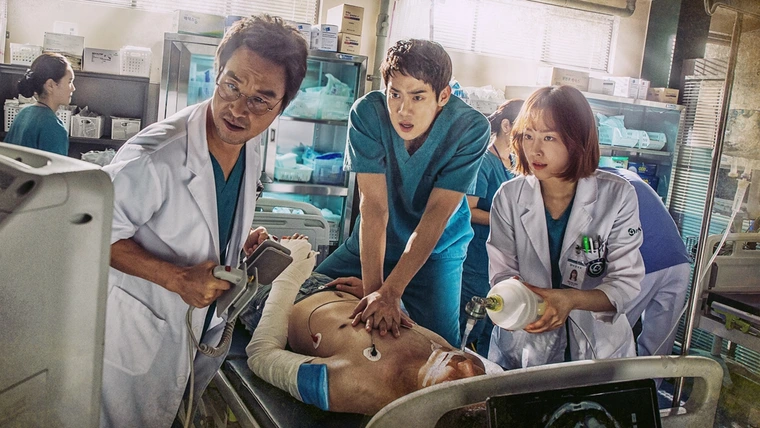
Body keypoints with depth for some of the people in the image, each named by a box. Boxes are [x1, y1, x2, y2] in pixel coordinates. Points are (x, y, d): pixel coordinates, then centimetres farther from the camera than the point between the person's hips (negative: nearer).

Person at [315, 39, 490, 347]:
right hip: (371, 244, 2)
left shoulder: (470, 129, -25)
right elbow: (374, 206, -27)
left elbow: (437, 214, -28)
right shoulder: (368, 113, -23)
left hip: (436, 250, -2)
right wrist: (373, 289, -34)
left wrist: (390, 291, -35)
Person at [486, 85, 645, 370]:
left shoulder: (617, 196, -8)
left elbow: (626, 283, -9)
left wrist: (570, 299, -27)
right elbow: (502, 273, -2)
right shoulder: (509, 197, -4)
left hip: (597, 345, 0)